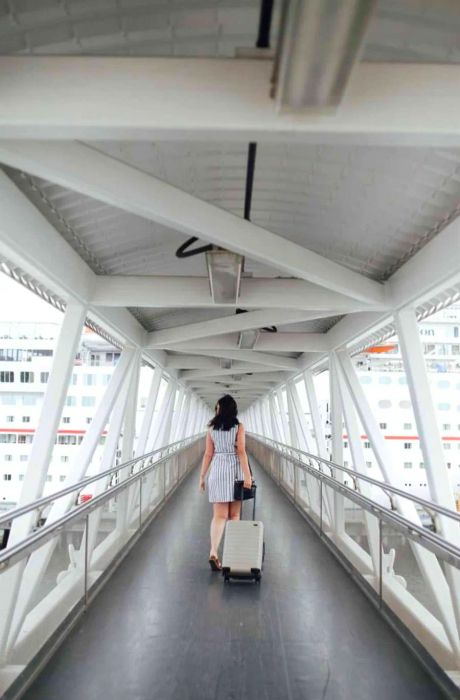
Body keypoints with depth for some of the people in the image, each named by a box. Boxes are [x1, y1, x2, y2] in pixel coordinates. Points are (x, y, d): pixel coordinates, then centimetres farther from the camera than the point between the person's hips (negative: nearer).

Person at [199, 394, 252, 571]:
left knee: (219, 515, 3)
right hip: (234, 470, -1)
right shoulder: (239, 427, -3)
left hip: (217, 470, 2)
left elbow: (208, 454, 3)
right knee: (234, 515, 13)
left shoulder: (211, 428, 4)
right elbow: (241, 452, -11)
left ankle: (214, 553, -12)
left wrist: (202, 476, 9)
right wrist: (247, 475, -12)